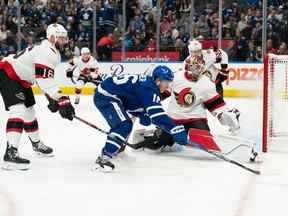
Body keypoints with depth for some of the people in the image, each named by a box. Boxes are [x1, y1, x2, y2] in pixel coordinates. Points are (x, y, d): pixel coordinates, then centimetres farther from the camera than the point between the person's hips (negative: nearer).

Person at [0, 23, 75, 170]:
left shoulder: (53, 52, 10)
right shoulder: (47, 51, -24)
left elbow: (45, 78, 18)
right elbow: (45, 79, -35)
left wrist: (52, 98, 10)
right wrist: (62, 100, -37)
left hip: (20, 79, 11)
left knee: (29, 110, 21)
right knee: (19, 110, -24)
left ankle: (36, 143, 43)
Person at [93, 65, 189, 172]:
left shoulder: (146, 82, 10)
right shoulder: (149, 88, -19)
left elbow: (133, 102, 22)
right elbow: (157, 114, -27)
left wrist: (142, 115, 5)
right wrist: (176, 130, -29)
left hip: (104, 94, 11)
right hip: (106, 97, -11)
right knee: (125, 126, -22)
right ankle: (103, 159, -27)